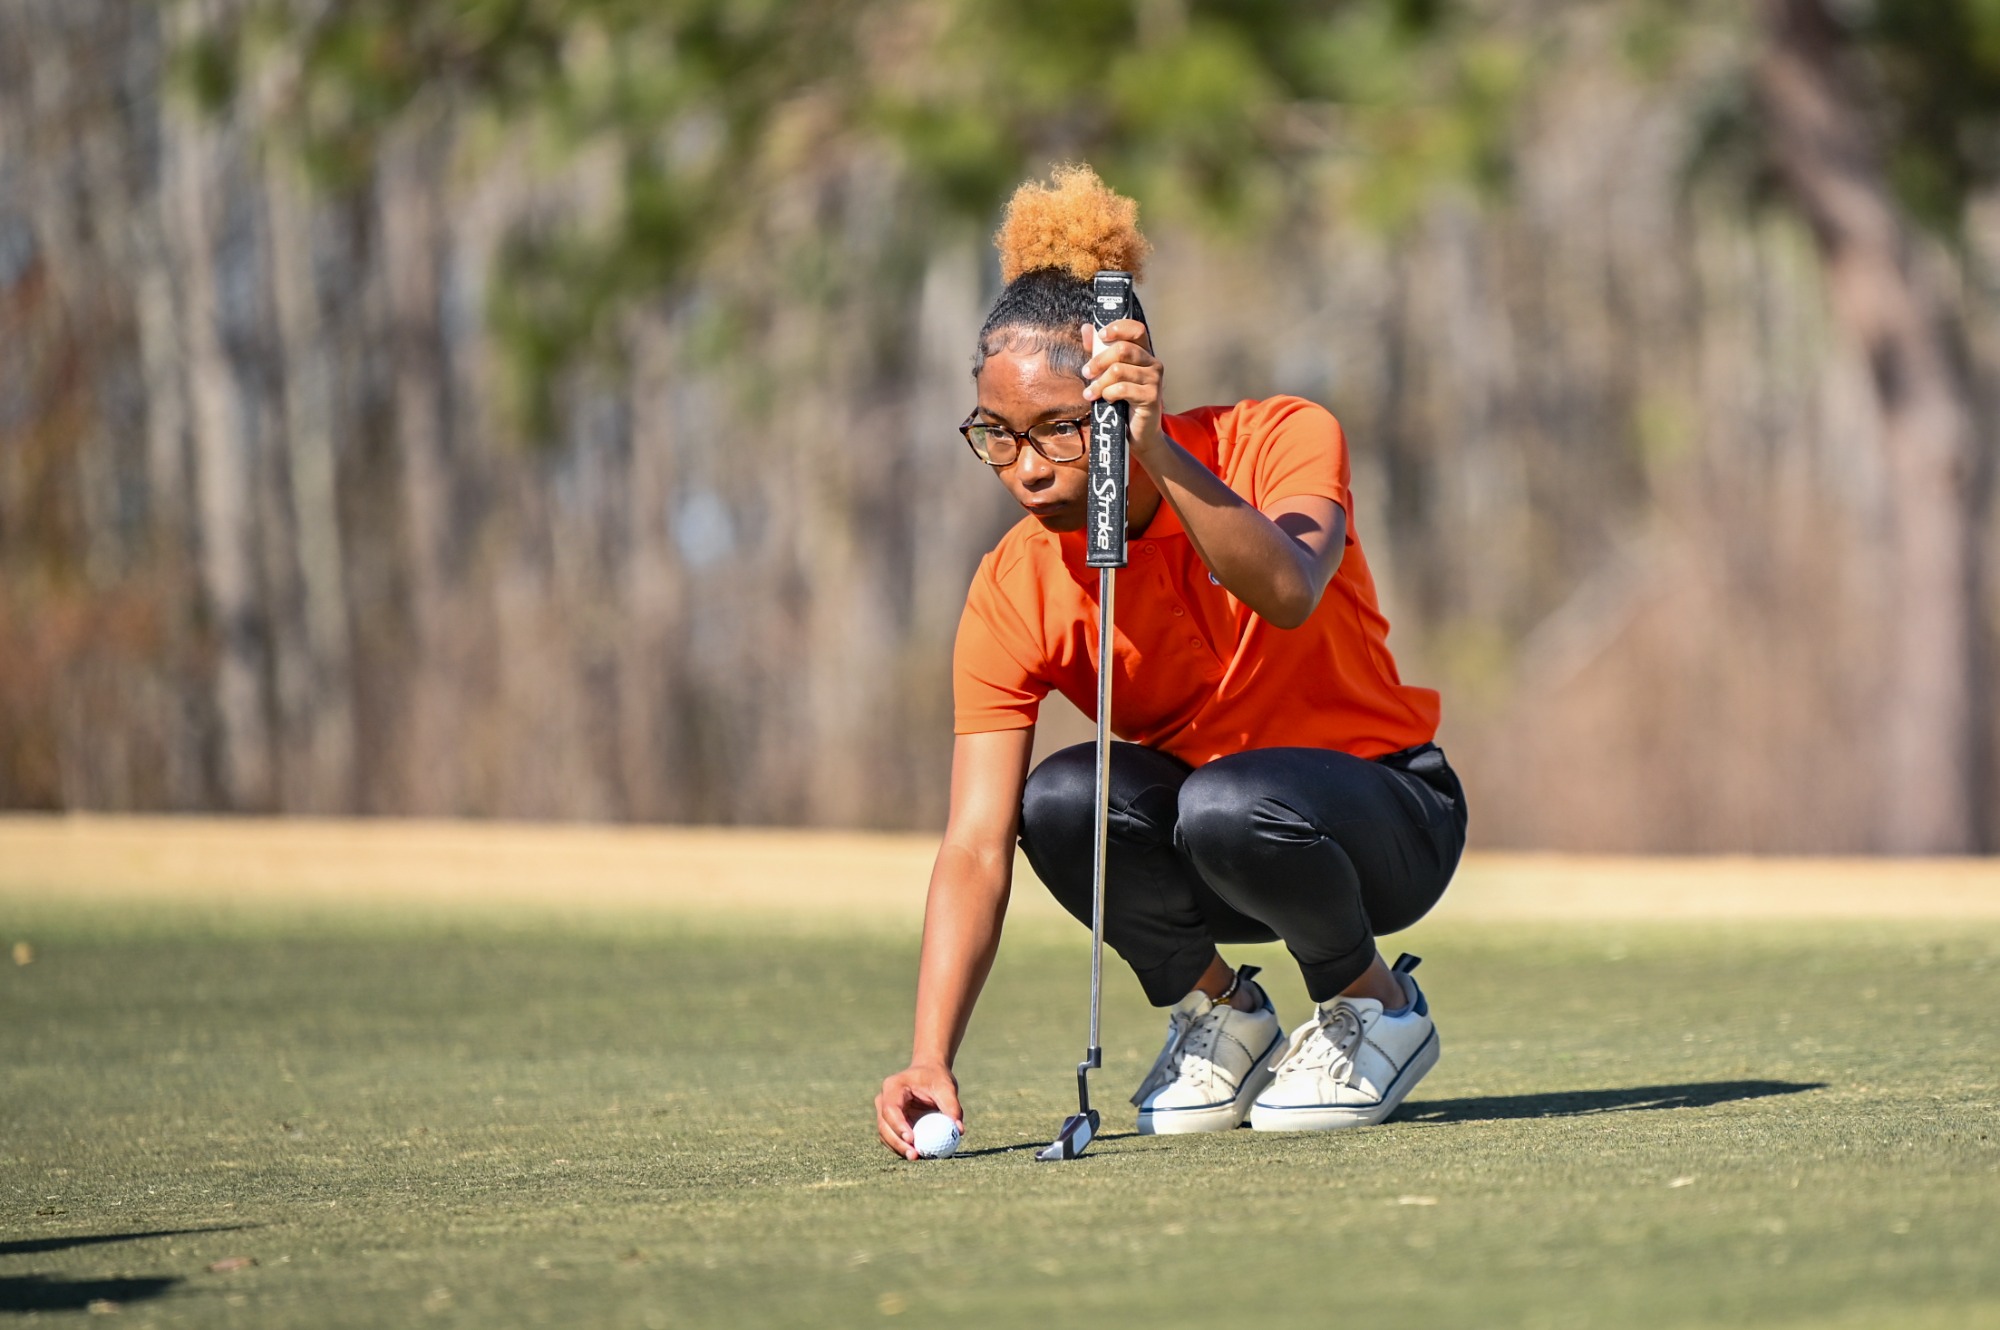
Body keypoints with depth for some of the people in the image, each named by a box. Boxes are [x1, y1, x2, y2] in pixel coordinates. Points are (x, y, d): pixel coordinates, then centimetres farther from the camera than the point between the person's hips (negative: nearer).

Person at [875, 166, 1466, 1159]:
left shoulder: (1281, 441, -18)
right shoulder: (1012, 593, -14)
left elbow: (1287, 593, -41)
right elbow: (976, 846, -21)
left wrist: (1157, 451, -50)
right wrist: (931, 1058, -33)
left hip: (1383, 822, -3)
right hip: (1187, 830, 3)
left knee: (1233, 803, -36)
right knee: (1060, 800, -30)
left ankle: (1375, 1004, -5)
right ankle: (1218, 1009, -2)